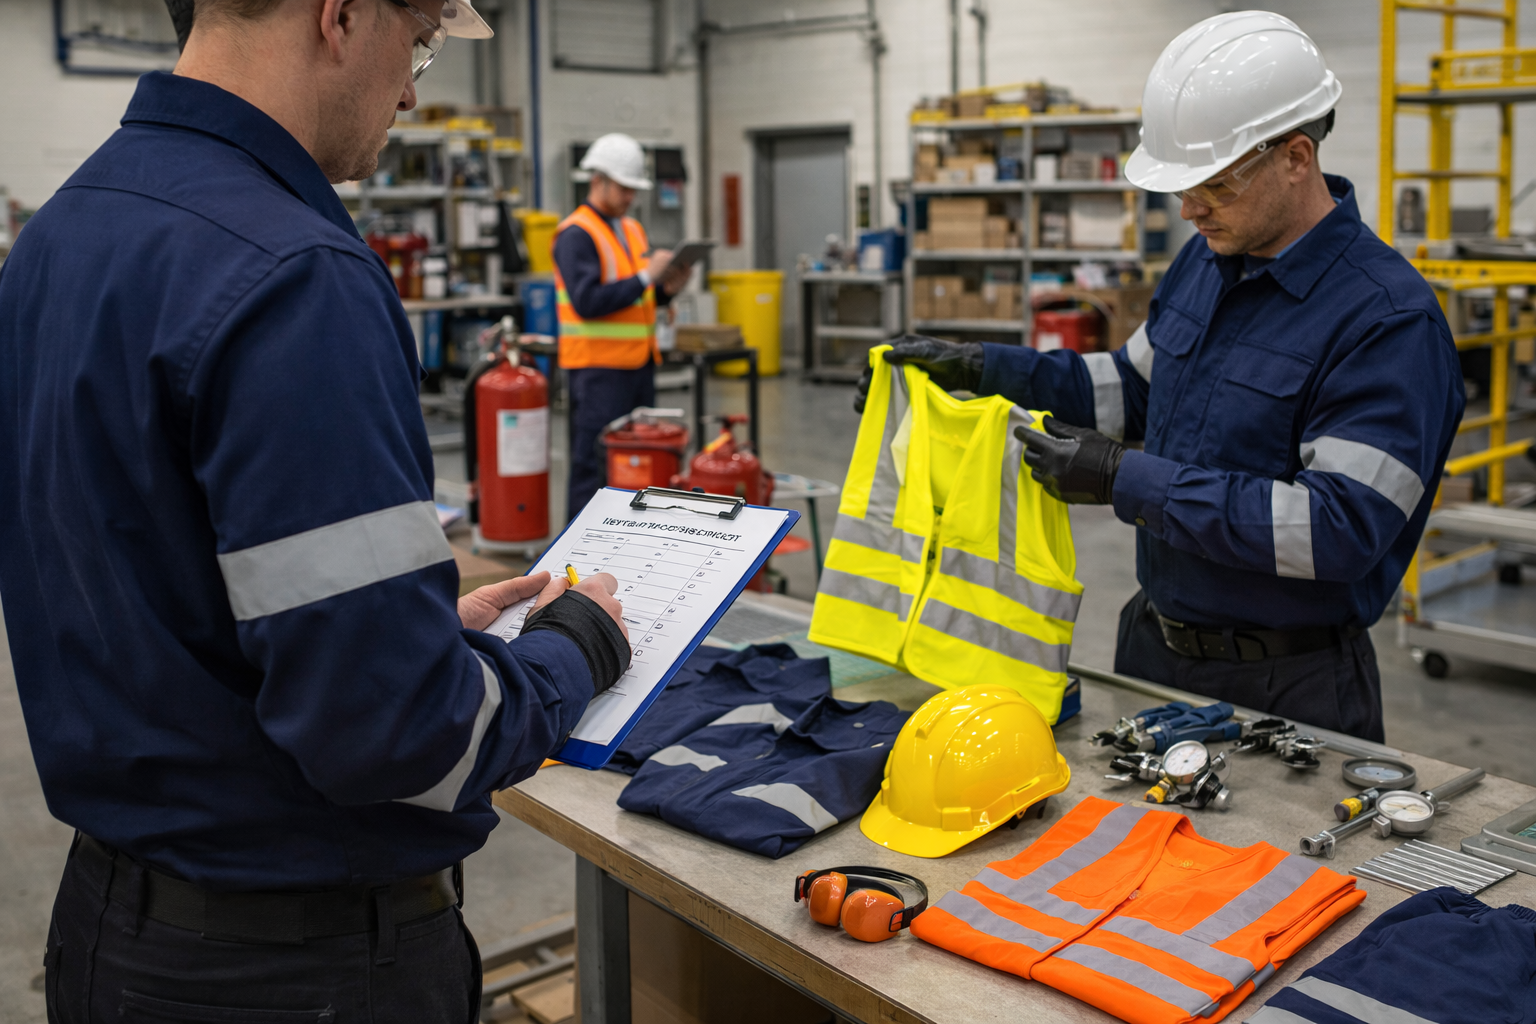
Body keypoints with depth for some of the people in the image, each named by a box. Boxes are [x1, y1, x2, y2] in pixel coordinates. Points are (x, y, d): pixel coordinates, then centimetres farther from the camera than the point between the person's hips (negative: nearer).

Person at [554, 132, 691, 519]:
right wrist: (645, 277, -21)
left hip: (639, 363, 9)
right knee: (595, 463, -5)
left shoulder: (632, 229, 16)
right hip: (598, 367, -8)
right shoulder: (576, 234, -11)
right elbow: (587, 302, -22)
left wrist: (667, 288, 0)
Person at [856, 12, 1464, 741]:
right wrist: (984, 369, 5)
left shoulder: (1389, 318, -22)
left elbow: (1341, 530, -27)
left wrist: (1127, 482, -27)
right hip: (1152, 647, 8)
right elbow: (1137, 386, 17)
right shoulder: (1207, 258, 4)